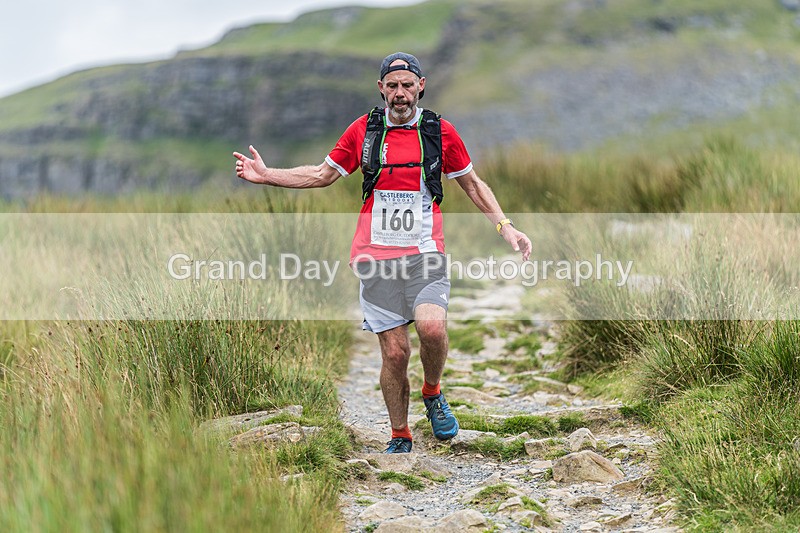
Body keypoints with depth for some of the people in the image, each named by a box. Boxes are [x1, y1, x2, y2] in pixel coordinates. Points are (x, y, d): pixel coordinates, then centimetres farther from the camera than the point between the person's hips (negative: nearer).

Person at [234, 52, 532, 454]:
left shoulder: (441, 131, 5)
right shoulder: (363, 130, 6)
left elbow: (472, 184, 16)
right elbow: (322, 174, 17)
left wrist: (505, 226, 6)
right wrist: (266, 176, 7)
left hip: (424, 254, -1)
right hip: (376, 255, 1)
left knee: (432, 327, -25)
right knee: (394, 351, -2)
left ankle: (433, 394, 6)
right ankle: (400, 437, 16)